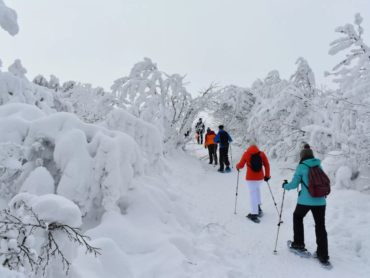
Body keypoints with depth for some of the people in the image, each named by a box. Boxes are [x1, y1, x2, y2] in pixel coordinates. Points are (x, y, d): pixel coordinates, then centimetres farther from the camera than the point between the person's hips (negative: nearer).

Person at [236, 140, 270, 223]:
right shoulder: (262, 154, -1)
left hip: (250, 178, -3)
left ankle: (254, 215, 5)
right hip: (260, 177, 3)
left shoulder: (246, 154, -5)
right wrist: (267, 175, 10)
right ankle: (258, 207, 27)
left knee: (253, 194, 4)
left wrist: (237, 166, 21)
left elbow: (241, 165, -1)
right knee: (257, 188, 29)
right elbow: (267, 165, 0)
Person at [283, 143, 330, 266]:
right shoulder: (319, 166, 9)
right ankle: (323, 255, 12)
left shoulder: (301, 167, -4)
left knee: (297, 217, 23)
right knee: (320, 226, 10)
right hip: (320, 201, 4)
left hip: (305, 201, -4)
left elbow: (294, 184, -3)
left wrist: (285, 186, 16)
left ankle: (298, 243, 26)